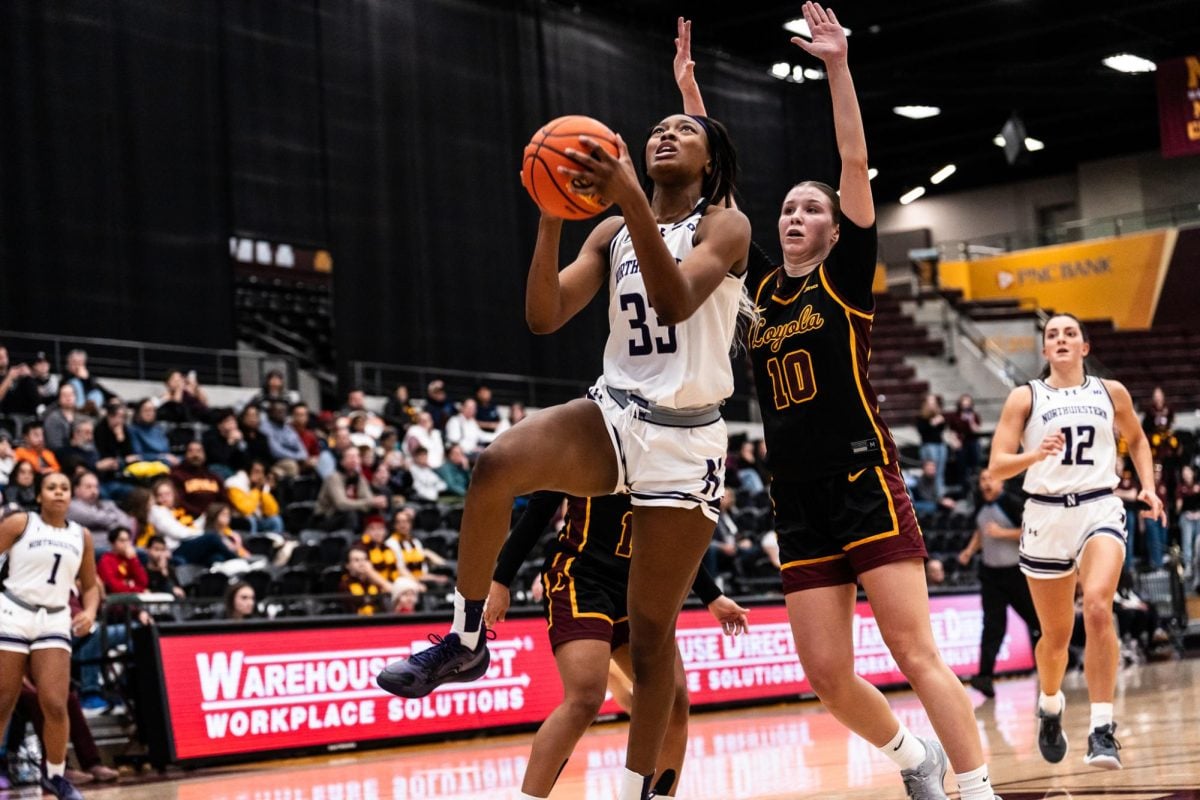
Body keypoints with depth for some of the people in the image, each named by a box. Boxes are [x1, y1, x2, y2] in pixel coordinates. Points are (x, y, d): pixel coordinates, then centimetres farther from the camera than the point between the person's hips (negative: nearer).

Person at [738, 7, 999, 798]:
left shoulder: (846, 278, 2)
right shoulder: (758, 292, 13)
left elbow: (855, 162, -6)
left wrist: (838, 67, -12)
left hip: (865, 484, -5)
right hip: (797, 502, 5)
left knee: (915, 651, -10)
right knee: (827, 673, 3)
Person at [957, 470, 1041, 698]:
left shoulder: (1012, 503, -11)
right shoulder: (981, 506, 9)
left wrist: (1003, 533, -21)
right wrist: (970, 550, 11)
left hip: (1015, 571, -5)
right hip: (990, 572, 5)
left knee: (1034, 619, 10)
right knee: (993, 624, -5)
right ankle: (985, 675, -14)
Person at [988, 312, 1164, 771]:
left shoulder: (1111, 393, 8)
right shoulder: (1025, 397, 2)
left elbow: (1136, 440, 26)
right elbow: (997, 466, -5)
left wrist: (1148, 487, 11)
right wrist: (1034, 455, -24)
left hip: (1099, 509, 0)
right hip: (1046, 514, 0)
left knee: (1098, 607, -26)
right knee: (1056, 634, 9)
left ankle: (1102, 729, -25)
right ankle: (1050, 706, 41)